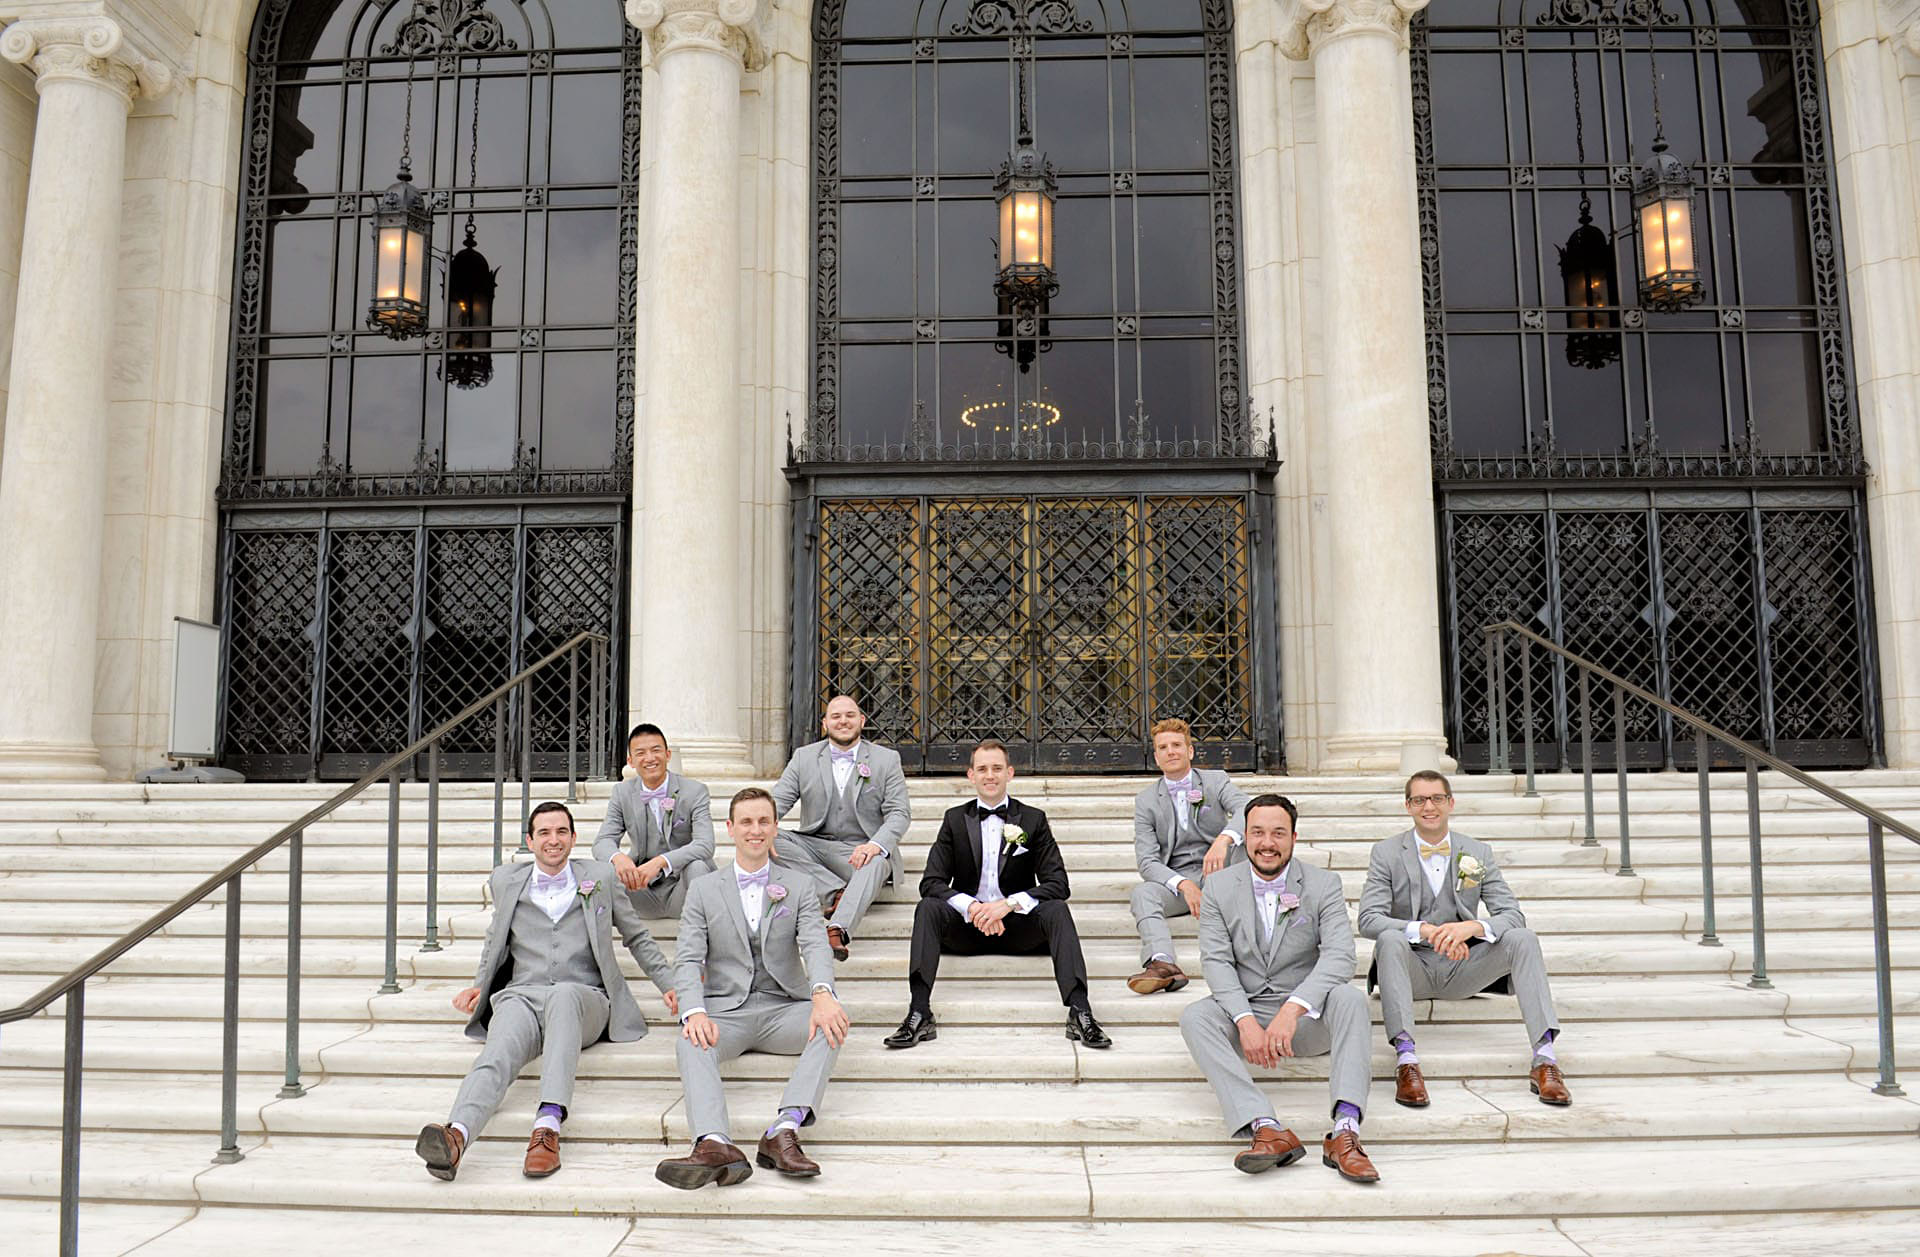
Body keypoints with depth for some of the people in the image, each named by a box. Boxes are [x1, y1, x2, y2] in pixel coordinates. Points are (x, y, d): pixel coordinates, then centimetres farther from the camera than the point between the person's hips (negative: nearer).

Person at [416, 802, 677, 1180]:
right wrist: (478, 986, 16)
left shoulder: (600, 877, 15)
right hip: (521, 996, 2)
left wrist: (669, 985, 13)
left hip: (583, 1000, -2)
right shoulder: (505, 881, 19)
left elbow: (638, 938, 23)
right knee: (498, 1053, -34)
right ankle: (456, 1136, -63)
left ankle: (548, 1124, -57)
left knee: (563, 995, -40)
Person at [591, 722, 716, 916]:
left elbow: (705, 845, -20)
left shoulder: (694, 791, -7)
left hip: (681, 893, -3)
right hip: (643, 893, 3)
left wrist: (660, 862, -37)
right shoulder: (622, 793, 4)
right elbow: (602, 841, -4)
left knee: (697, 866, -34)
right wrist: (618, 857, -30)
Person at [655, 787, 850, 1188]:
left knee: (833, 1023, -30)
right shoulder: (703, 891, 11)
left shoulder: (799, 888, 11)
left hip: (783, 1008, 1)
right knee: (691, 1043, -33)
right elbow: (688, 960, 1)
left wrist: (823, 994, -29)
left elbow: (816, 945, -5)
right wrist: (695, 1012, -22)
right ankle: (715, 1145, -55)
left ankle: (784, 1131, -44)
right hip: (725, 1010, 0)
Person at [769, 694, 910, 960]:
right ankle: (838, 892, -26)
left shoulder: (887, 760, 5)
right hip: (813, 846, 3)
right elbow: (777, 801, 2)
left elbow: (899, 813, -4)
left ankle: (838, 930, -56)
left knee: (876, 863, -36)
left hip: (861, 850, -2)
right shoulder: (804, 757, 10)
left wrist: (875, 845, -26)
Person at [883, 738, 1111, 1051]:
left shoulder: (1033, 819, 4)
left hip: (1018, 926, -1)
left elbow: (1058, 884, -5)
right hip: (966, 929, 1)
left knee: (1056, 909, -29)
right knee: (928, 908, -27)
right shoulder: (955, 819, 6)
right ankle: (919, 1015, -37)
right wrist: (971, 906, -22)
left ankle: (1080, 1013, -37)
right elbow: (931, 883, -2)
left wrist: (1009, 903, -21)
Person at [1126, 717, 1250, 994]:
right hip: (1175, 880, 0)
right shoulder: (1146, 800, 6)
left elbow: (1246, 809, -17)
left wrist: (1223, 840, -38)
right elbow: (1147, 861, -4)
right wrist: (1183, 884, -23)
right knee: (1142, 893, -31)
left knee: (1244, 833, -27)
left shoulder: (1216, 782, 6)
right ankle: (1163, 964, -56)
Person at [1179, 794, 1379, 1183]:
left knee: (1349, 998, -31)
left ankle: (1345, 1130, -40)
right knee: (1195, 1016, -28)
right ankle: (1266, 1128, -41)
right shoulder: (1219, 886, 1)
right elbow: (1216, 961, -7)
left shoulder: (1324, 884, -2)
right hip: (1246, 1010, 1)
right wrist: (1246, 1021, -25)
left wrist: (1292, 1009, -32)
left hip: (1307, 1017, -1)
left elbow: (1339, 956, -16)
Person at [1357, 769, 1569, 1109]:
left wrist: (1472, 926, -26)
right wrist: (1425, 931, -30)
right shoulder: (1386, 853, -1)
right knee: (1389, 940, -34)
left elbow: (1513, 915, -4)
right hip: (1412, 969, -2)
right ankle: (1405, 1059, -44)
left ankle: (1544, 1059, -30)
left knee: (1522, 939, -22)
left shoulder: (1478, 853, 6)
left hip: (1462, 967, 2)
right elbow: (1369, 919, -13)